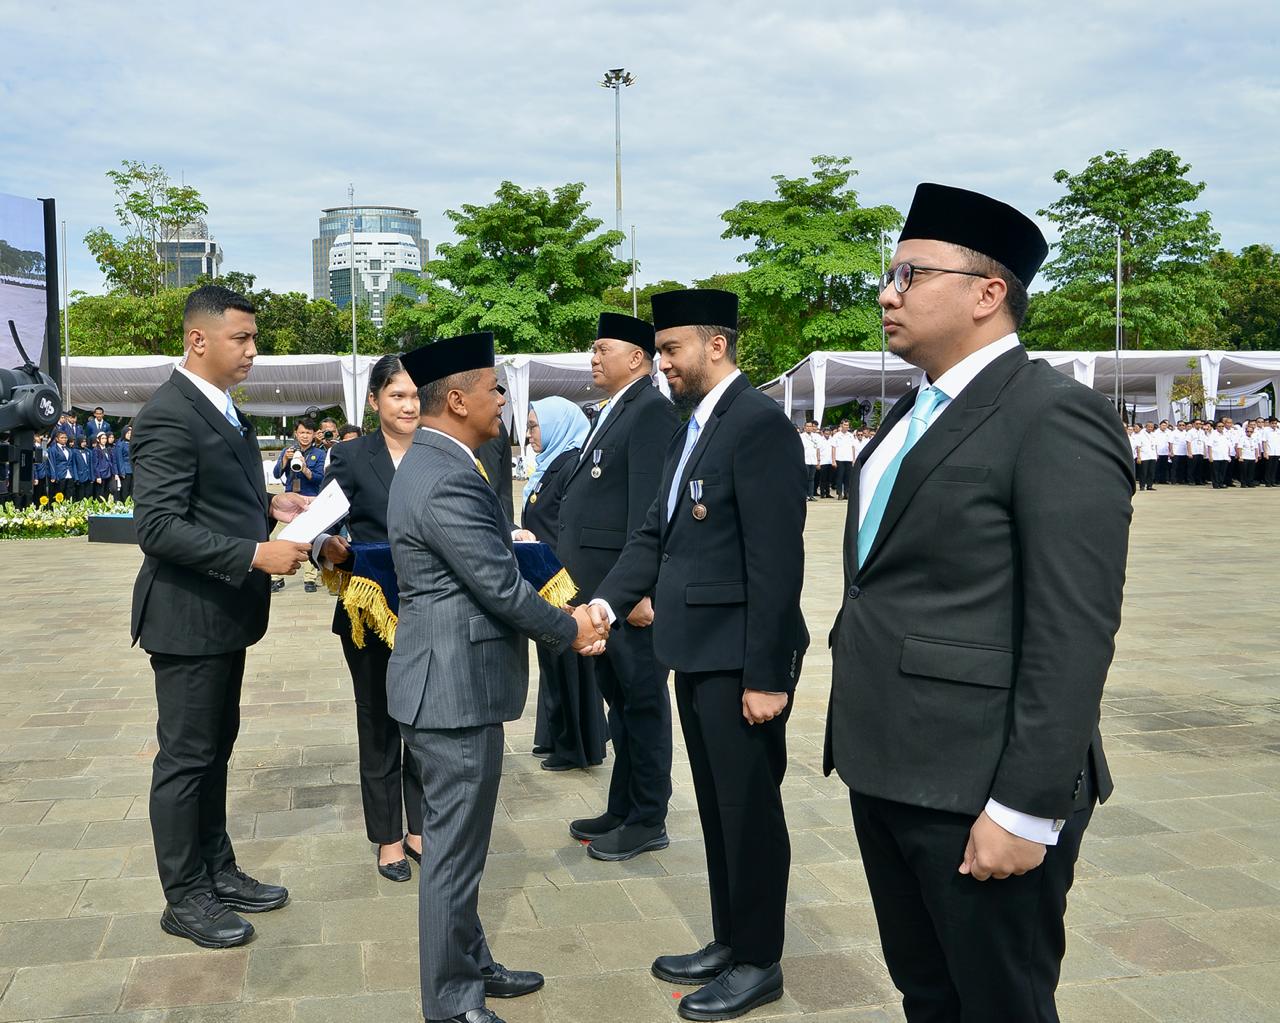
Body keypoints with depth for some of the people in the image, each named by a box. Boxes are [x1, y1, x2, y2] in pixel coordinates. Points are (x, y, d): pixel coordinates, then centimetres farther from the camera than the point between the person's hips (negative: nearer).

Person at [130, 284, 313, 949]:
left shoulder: (223, 410, 12)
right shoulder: (169, 414, -19)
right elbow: (158, 526, -25)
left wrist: (270, 508, 5)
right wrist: (255, 554, -28)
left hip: (224, 612, 10)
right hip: (188, 615, -10)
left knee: (215, 747, 19)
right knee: (186, 757, 3)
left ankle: (216, 871, 32)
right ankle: (184, 899, 17)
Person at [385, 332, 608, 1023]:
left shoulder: (431, 463, 10)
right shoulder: (449, 481, -23)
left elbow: (493, 570, 13)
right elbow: (501, 587, -21)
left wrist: (561, 614, 7)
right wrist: (570, 631, -5)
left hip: (448, 680, 11)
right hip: (456, 688, -11)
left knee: (455, 841, 21)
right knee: (454, 851, 3)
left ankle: (469, 965, 37)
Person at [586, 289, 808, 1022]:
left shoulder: (759, 423, -17)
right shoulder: (694, 428, 13)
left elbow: (777, 560, -21)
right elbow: (657, 533, 12)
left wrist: (766, 674, -21)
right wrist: (608, 600, -2)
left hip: (741, 659, -9)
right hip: (698, 653, 9)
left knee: (751, 810, 6)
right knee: (717, 808, 19)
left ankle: (759, 962, 23)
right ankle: (729, 942, 35)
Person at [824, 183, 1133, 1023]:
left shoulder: (1056, 416, -14)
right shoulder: (915, 414, 14)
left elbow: (1073, 633, -19)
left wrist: (1026, 807, -20)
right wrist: (858, 745, 17)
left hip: (977, 784, -8)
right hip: (887, 769, 8)